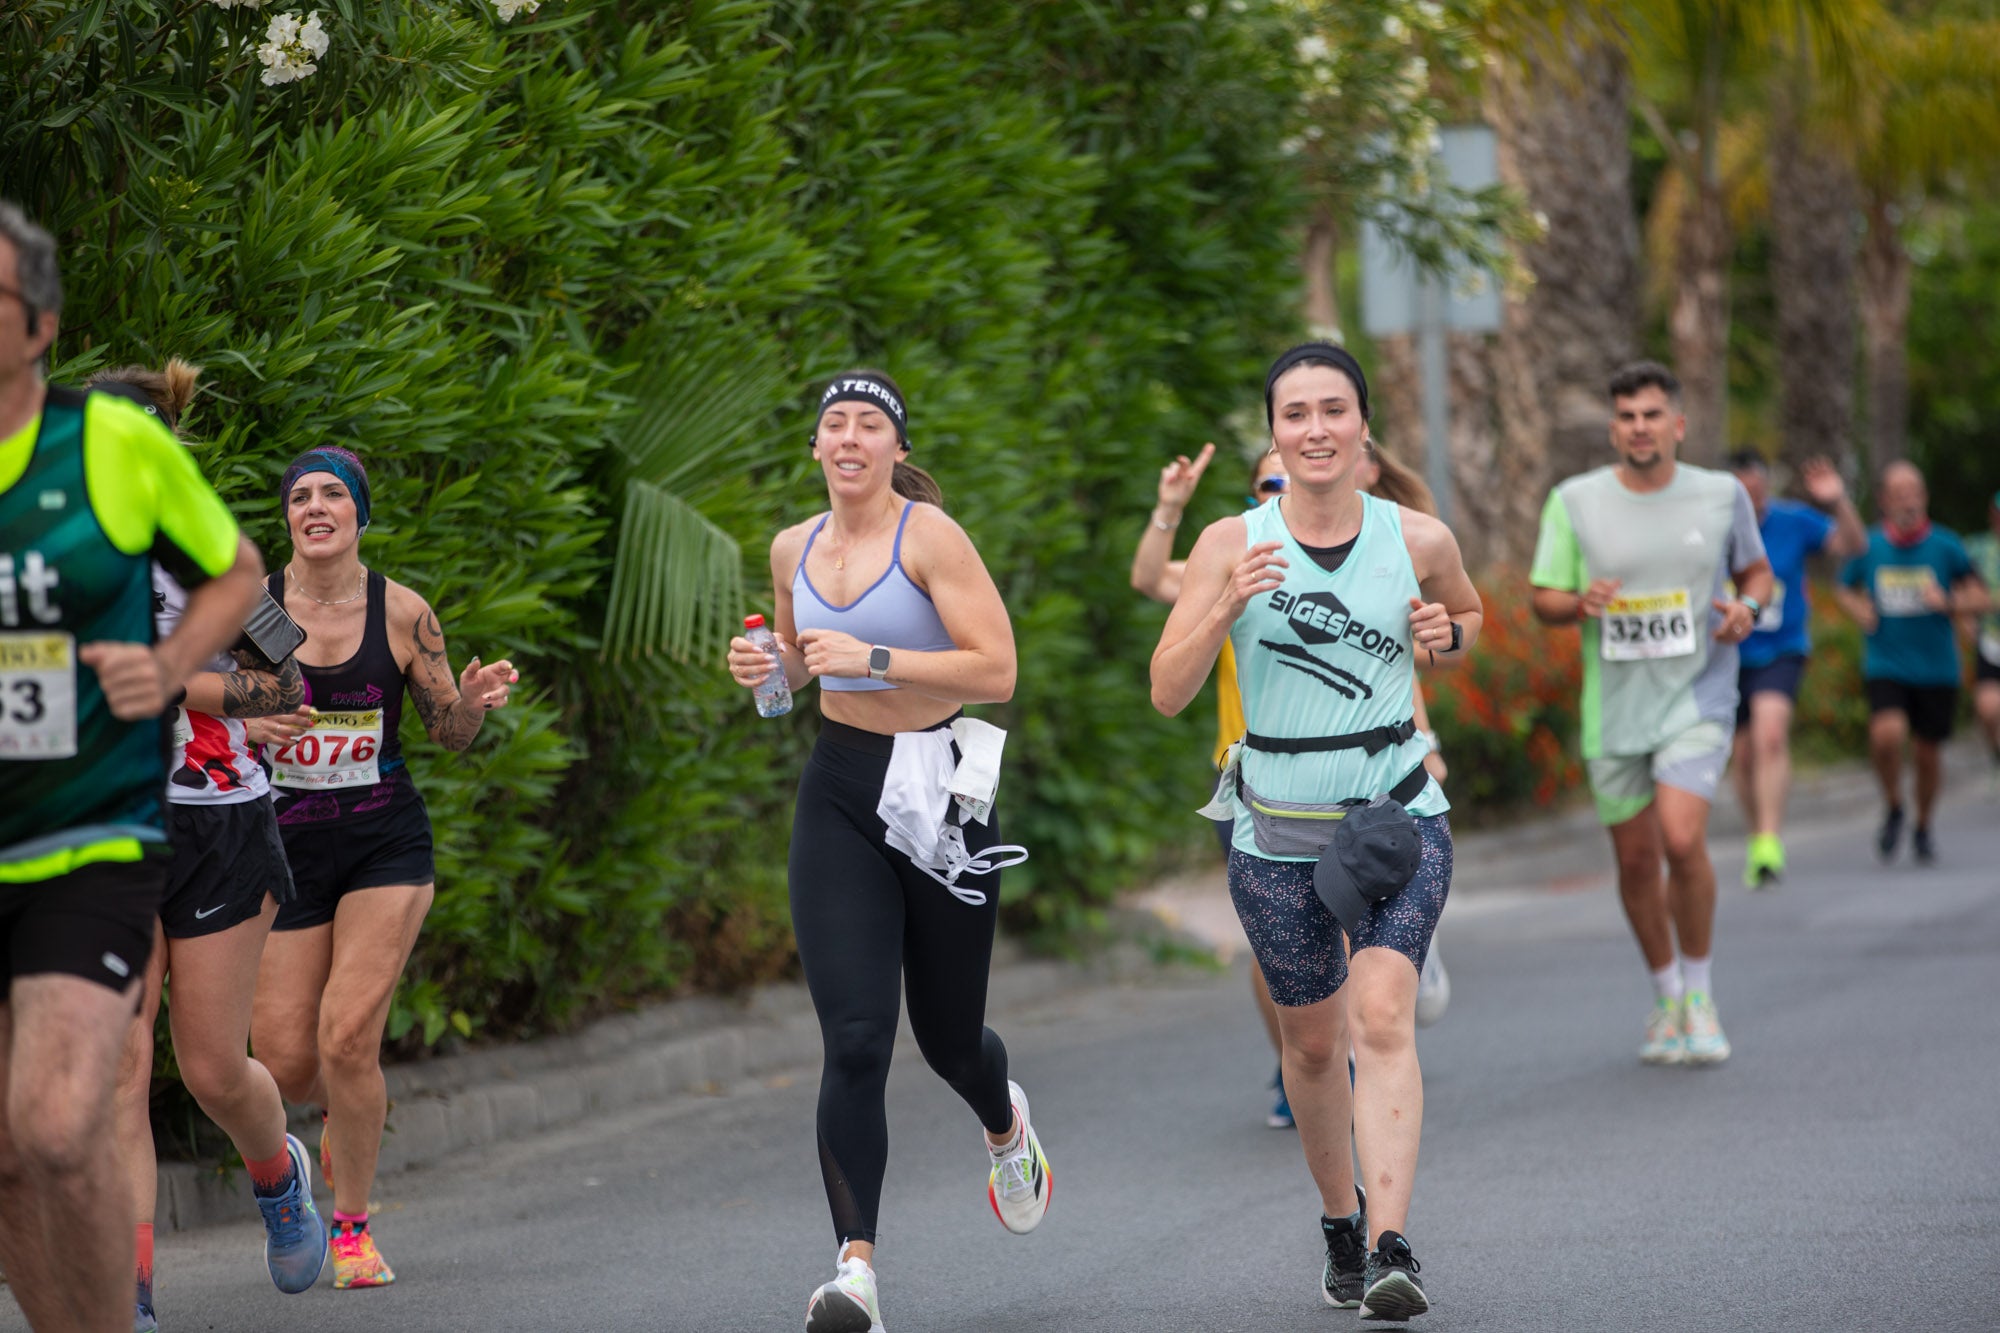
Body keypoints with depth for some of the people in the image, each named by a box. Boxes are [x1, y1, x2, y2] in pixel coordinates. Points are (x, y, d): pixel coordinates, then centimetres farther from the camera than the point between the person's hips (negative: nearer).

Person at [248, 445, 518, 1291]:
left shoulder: (402, 613, -3)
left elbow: (450, 734, 6)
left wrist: (473, 701, -16)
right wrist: (245, 726, -19)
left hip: (385, 844, -1)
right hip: (284, 847, 1)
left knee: (347, 1037, -16)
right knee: (283, 1067, -1)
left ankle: (353, 1227, 3)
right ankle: (355, 1105, 38)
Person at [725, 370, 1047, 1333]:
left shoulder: (929, 535, -11)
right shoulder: (794, 549, 6)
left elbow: (996, 673, -17)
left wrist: (874, 658, -23)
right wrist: (768, 666, 2)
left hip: (942, 797, -3)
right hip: (840, 795, 3)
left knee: (949, 1040, 12)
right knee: (854, 1042, -13)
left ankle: (1004, 1124, 50)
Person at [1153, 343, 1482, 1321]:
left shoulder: (1419, 540, -3)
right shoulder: (1232, 544, -6)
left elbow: (1468, 613, 20)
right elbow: (1168, 692, -10)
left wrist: (1443, 637, -4)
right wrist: (1227, 605, -26)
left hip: (1398, 819, -1)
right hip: (1278, 835, 1)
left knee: (1382, 1017, -20)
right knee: (1311, 1040, 13)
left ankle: (1392, 1251, -27)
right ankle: (1339, 1217, 38)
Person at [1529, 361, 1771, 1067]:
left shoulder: (1722, 495, 0)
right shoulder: (1574, 501, -1)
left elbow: (1757, 571, 16)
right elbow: (1543, 600, 4)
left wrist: (1747, 607, -7)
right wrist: (1579, 602, -19)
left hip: (1698, 695, -2)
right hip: (1614, 703, 2)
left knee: (1682, 840, -19)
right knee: (1635, 858, 7)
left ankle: (1700, 992, 1)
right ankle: (1667, 997, 28)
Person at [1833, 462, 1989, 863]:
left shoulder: (1946, 546, -5)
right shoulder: (1868, 546, -1)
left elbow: (1982, 600, 1)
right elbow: (1845, 588, 17)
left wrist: (1947, 603, -19)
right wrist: (1858, 608, -5)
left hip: (1936, 668, 1)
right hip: (1885, 665, -1)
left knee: (1928, 754, 8)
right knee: (1887, 734, -24)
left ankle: (1924, 827, 34)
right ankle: (1893, 808, 3)